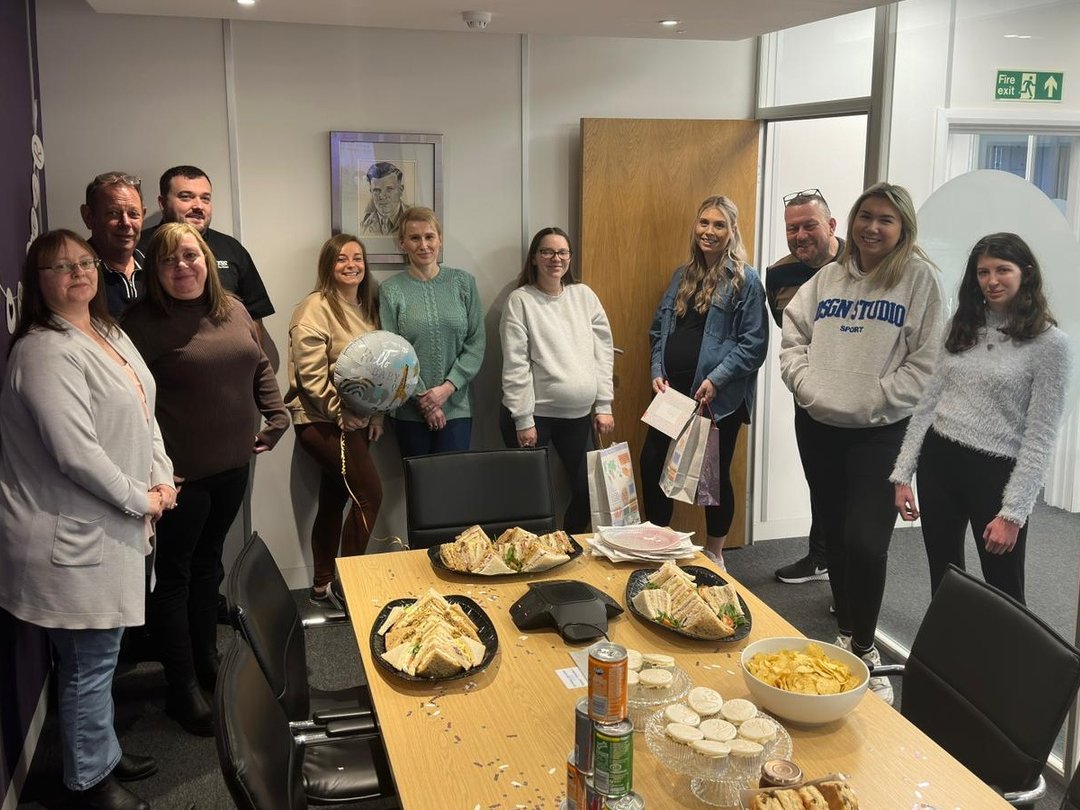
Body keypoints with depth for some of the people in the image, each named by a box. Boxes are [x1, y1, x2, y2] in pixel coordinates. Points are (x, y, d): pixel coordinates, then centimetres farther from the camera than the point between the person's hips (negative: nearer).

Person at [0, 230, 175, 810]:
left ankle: (103, 752, 40)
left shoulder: (111, 335, 10)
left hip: (110, 527, 9)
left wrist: (161, 480, 1)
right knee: (89, 662, 5)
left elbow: (144, 414, 15)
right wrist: (139, 499, -14)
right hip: (73, 538, -9)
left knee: (99, 654, 23)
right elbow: (77, 454, -26)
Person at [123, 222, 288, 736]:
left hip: (232, 463, 7)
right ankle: (183, 690, 17)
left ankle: (207, 660, 38)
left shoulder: (232, 310, 6)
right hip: (182, 474, -6)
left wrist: (277, 414, 5)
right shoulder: (145, 323, -14)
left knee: (208, 563, 21)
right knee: (174, 576, 6)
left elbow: (260, 366, 16)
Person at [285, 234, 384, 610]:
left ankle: (323, 587, 22)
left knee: (334, 500, 12)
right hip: (322, 421, -8)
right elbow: (311, 372, -17)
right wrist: (341, 411, -20)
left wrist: (375, 414, 8)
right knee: (369, 492, -10)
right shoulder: (316, 308, -11)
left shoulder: (366, 308, 14)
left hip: (354, 421, 8)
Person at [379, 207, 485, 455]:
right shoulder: (391, 290, -1)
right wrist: (423, 398, -9)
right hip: (411, 412, -1)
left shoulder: (463, 282, 3)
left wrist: (448, 387, -10)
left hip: (456, 408, 1)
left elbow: (476, 343, 1)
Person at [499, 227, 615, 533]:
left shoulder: (584, 295, 7)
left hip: (579, 414, 4)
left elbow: (604, 352, 8)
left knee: (589, 488, 7)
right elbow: (515, 365, -9)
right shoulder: (520, 300, -5)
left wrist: (604, 405, 4)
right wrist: (523, 420, -12)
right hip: (533, 414, -4)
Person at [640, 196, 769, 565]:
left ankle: (714, 554, 24)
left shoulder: (745, 279, -6)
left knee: (716, 472, 6)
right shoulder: (682, 276, 12)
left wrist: (716, 380, -18)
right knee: (651, 461, 4)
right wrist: (657, 371, 2)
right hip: (674, 391, 6)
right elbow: (659, 329, 16)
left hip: (720, 397, -5)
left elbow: (754, 343, -11)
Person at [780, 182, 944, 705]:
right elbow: (793, 338, 11)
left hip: (881, 432, -4)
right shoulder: (828, 277, 9)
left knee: (866, 542, -12)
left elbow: (924, 363, -8)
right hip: (818, 427, 5)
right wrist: (808, 387, -5)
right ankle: (846, 634, 30)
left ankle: (864, 648, 9)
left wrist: (868, 403, -15)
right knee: (835, 536, 13)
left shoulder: (920, 279, -4)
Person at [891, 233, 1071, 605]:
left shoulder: (1050, 342, -7)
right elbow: (928, 402, 9)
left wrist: (1013, 512, -14)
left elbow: (1040, 437, -9)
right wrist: (903, 473, 4)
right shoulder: (962, 327, 9)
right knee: (943, 585, 15)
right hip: (938, 461, 5)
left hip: (996, 472, -5)